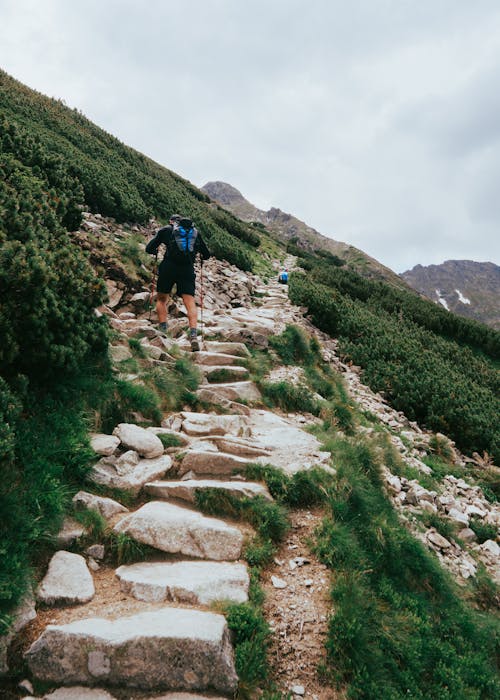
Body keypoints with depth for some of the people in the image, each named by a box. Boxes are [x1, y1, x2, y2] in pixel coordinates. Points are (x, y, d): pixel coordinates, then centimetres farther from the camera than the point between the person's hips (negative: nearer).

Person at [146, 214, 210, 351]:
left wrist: (155, 251, 36)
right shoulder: (195, 232, 22)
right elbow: (207, 255, 24)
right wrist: (200, 255, 47)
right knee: (190, 302, -5)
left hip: (169, 267, -1)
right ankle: (193, 334, -23)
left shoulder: (166, 230, 15)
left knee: (161, 299, 14)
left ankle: (163, 330, 2)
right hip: (188, 269, 1)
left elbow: (149, 249, 14)